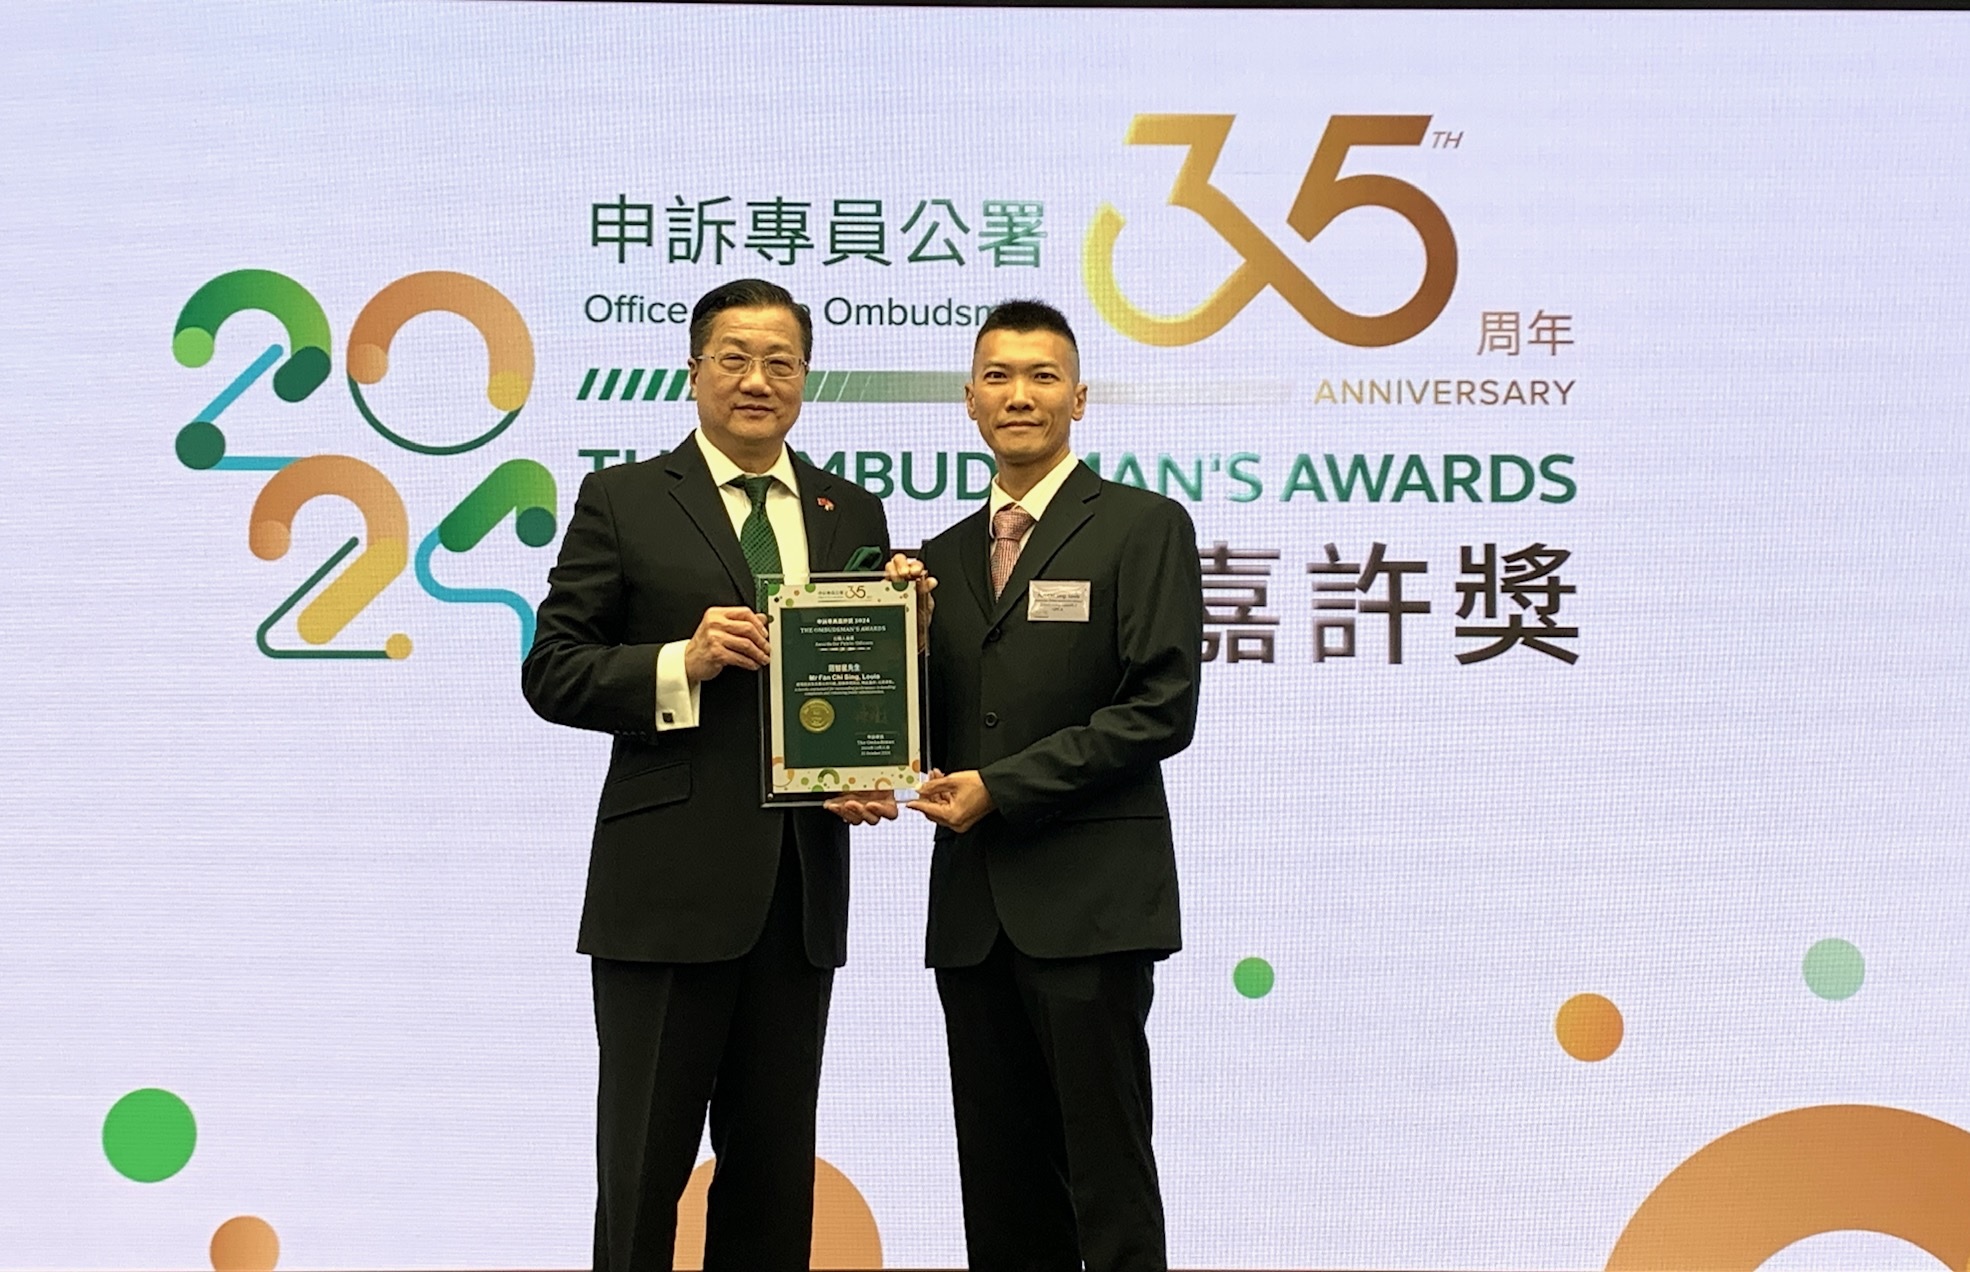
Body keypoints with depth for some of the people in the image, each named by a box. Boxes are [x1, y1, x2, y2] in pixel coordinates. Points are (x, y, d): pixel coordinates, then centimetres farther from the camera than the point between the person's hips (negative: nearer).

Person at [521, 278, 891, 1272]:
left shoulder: (853, 515, 12)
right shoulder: (623, 501, 1)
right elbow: (552, 672, -3)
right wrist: (682, 665, -17)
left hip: (800, 887, 4)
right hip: (666, 884, -4)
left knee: (775, 1168, 12)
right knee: (643, 1166, 3)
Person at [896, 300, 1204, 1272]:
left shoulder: (1144, 526, -1)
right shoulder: (946, 554, 16)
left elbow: (1162, 710, -10)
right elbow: (938, 732, 15)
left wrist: (1002, 786, -12)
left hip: (1088, 900, -5)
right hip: (973, 905, 6)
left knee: (1108, 1184, -1)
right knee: (1001, 1192, 10)